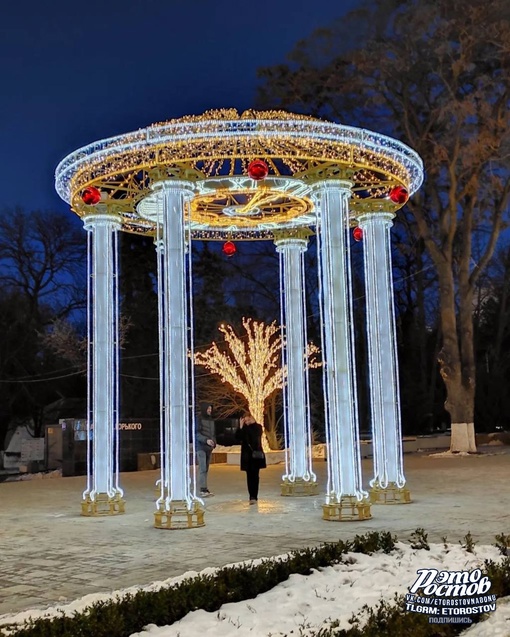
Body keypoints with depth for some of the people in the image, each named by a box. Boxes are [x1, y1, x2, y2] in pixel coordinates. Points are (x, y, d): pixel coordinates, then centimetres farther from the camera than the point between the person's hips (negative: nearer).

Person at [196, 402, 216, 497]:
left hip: (209, 447, 7)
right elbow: (196, 433, -12)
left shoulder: (211, 420, 15)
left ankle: (204, 489, 9)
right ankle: (202, 490, -16)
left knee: (206, 469, 6)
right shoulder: (199, 419, -6)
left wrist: (214, 442, 6)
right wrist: (206, 440, -23)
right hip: (201, 447, -7)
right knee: (202, 468, -12)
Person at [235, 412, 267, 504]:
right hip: (247, 456, 2)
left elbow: (256, 435, -15)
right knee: (250, 476, 2)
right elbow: (238, 438, -5)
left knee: (254, 475, -5)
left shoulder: (258, 427, 3)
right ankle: (253, 497, 7)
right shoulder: (244, 428, 7)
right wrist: (241, 427, -13)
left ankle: (253, 497, -6)